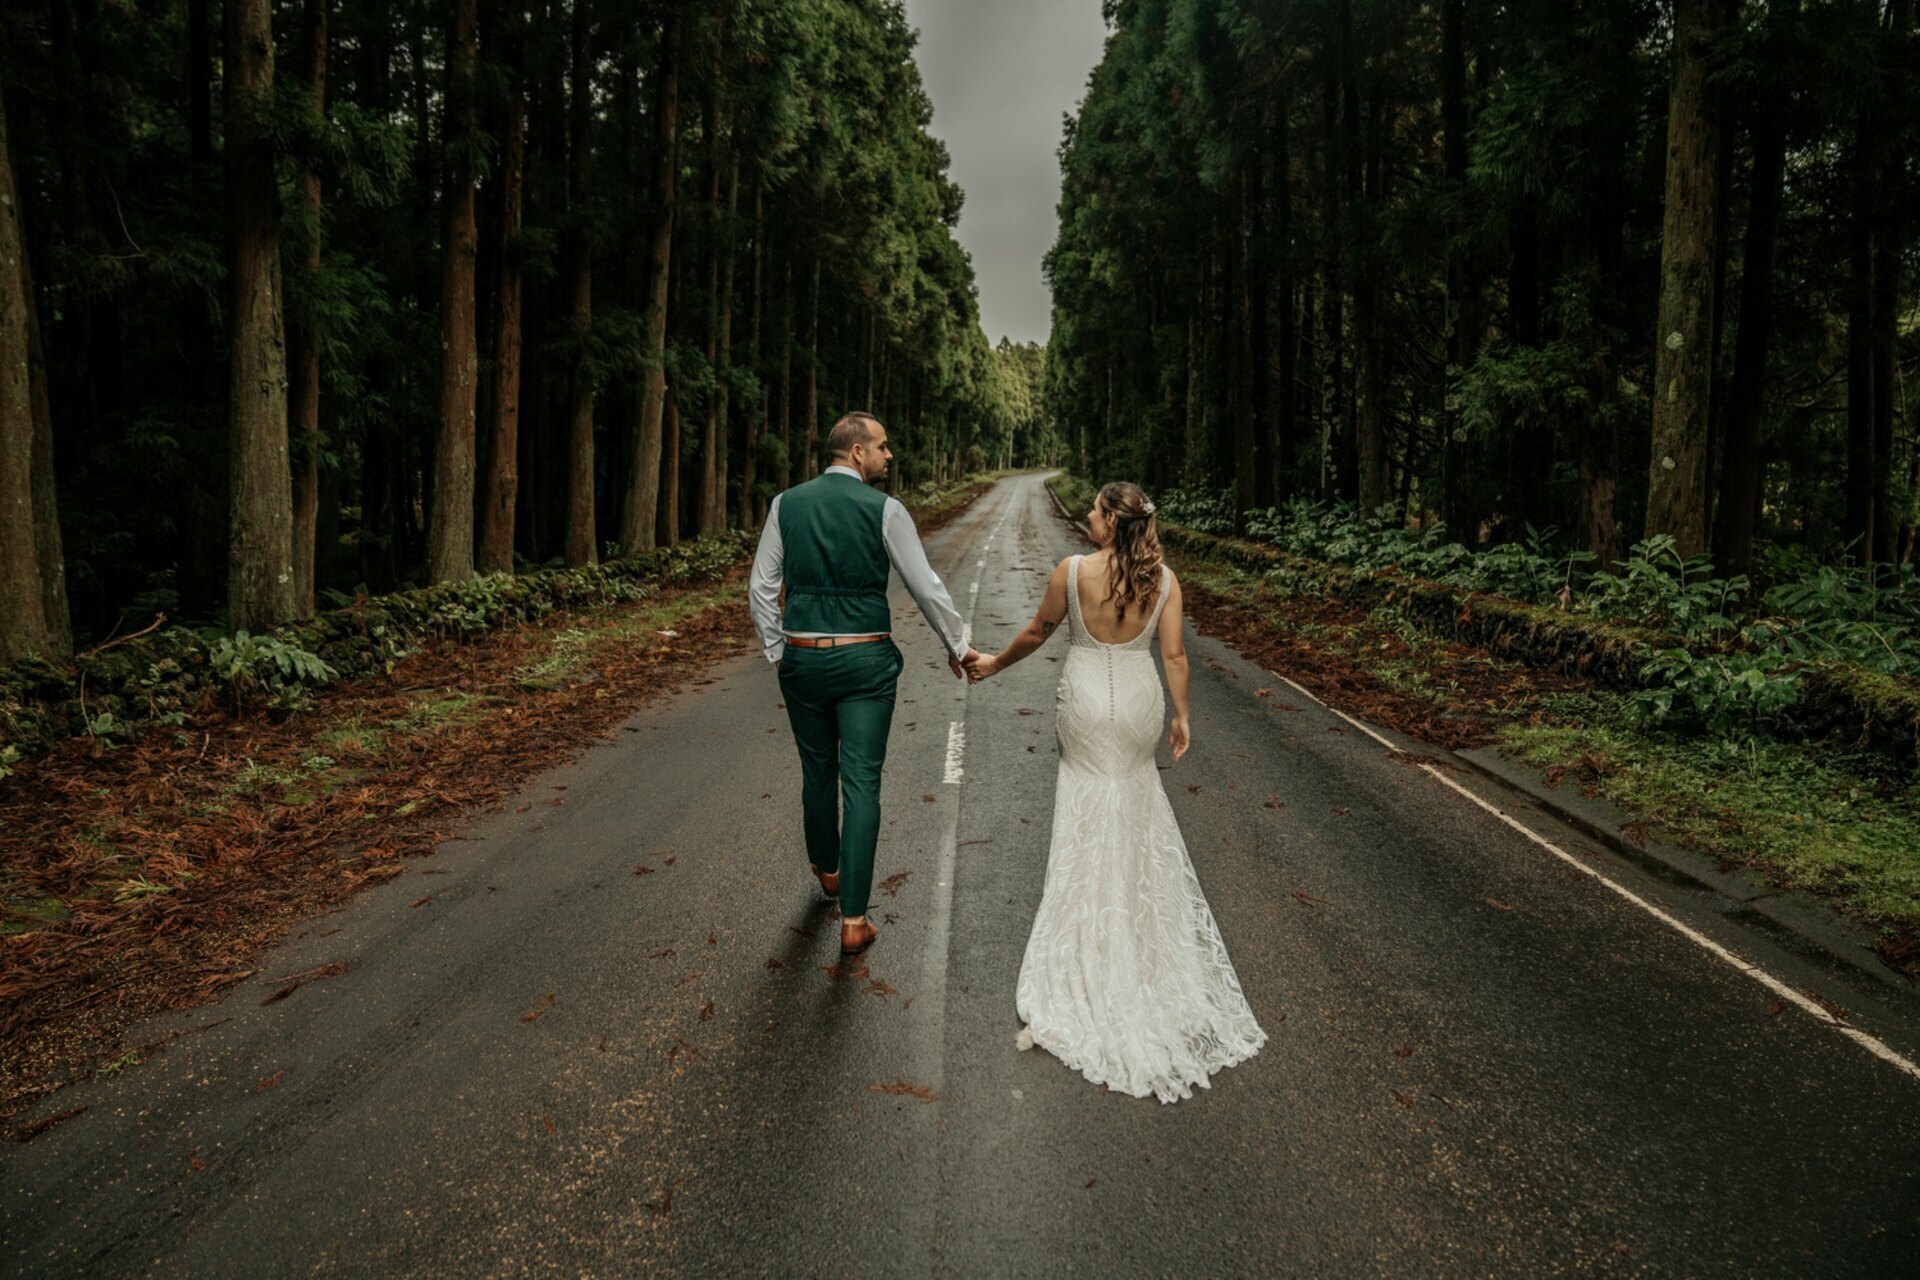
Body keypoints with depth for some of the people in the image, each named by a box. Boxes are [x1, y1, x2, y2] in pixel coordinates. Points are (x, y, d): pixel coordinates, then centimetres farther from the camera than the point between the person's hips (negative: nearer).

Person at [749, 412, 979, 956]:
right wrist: (957, 645, 10)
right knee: (862, 783, 0)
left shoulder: (786, 504, 3)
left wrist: (776, 650, 14)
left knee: (817, 772, 20)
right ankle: (854, 920, 2)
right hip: (865, 660, -3)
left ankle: (826, 869, 44)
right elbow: (926, 587, -3)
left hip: (801, 658, 3)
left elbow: (761, 588, 4)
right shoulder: (884, 509, -6)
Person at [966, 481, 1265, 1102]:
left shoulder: (1072, 571, -14)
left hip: (1086, 703, -3)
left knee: (1093, 817, 12)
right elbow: (1174, 653, -4)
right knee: (1136, 811, 24)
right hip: (1140, 702, 3)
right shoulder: (1164, 578, -6)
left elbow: (1037, 632, -3)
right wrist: (1182, 714, 8)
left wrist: (994, 664, 14)